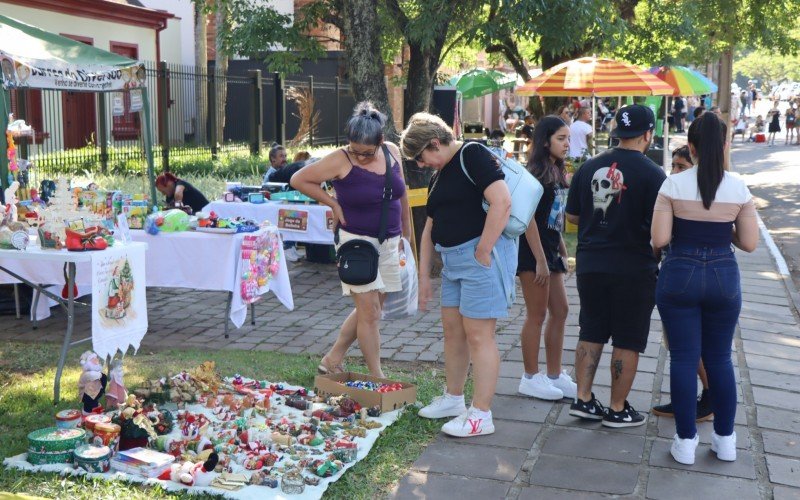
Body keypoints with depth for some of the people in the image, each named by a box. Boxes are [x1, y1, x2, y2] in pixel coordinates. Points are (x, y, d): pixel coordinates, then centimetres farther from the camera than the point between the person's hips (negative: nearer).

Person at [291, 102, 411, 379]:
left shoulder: (393, 152, 1)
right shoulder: (340, 161, -14)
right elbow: (298, 180, -7)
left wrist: (406, 230, 18)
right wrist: (334, 204, -9)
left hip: (389, 242, 6)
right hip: (356, 241, -6)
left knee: (368, 310, 13)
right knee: (370, 311, -6)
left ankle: (332, 361, 27)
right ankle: (377, 377, 3)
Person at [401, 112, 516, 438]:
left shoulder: (472, 156, -11)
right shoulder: (438, 177, 18)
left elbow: (502, 201, -22)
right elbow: (430, 230, 22)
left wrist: (483, 252, -19)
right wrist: (424, 276, 20)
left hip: (482, 255, -9)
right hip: (452, 258, 9)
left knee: (478, 335, -5)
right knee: (452, 330, 15)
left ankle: (481, 416, 3)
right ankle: (453, 399, 31)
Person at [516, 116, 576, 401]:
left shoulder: (557, 172, 13)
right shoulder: (536, 173, -14)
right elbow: (529, 219, -19)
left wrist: (562, 252, 16)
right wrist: (539, 260, -20)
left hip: (550, 251, 9)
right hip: (534, 250, -9)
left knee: (560, 311, 11)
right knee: (537, 314, -2)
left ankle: (554, 375, 21)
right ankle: (531, 378, 10)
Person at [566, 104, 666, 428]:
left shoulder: (589, 168, 2)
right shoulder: (651, 174, -13)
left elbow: (572, 216, 9)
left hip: (590, 265, 5)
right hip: (633, 268, -5)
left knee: (591, 333, 16)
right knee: (627, 341, 6)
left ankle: (583, 399, 19)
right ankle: (618, 410, 14)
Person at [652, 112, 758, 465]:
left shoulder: (674, 185, -10)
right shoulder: (739, 187, -4)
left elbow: (659, 240, -12)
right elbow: (749, 243, -2)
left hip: (680, 277, -2)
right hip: (723, 277, 2)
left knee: (684, 358, 6)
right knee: (720, 357, 15)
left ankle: (686, 442, 13)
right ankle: (725, 439, 25)